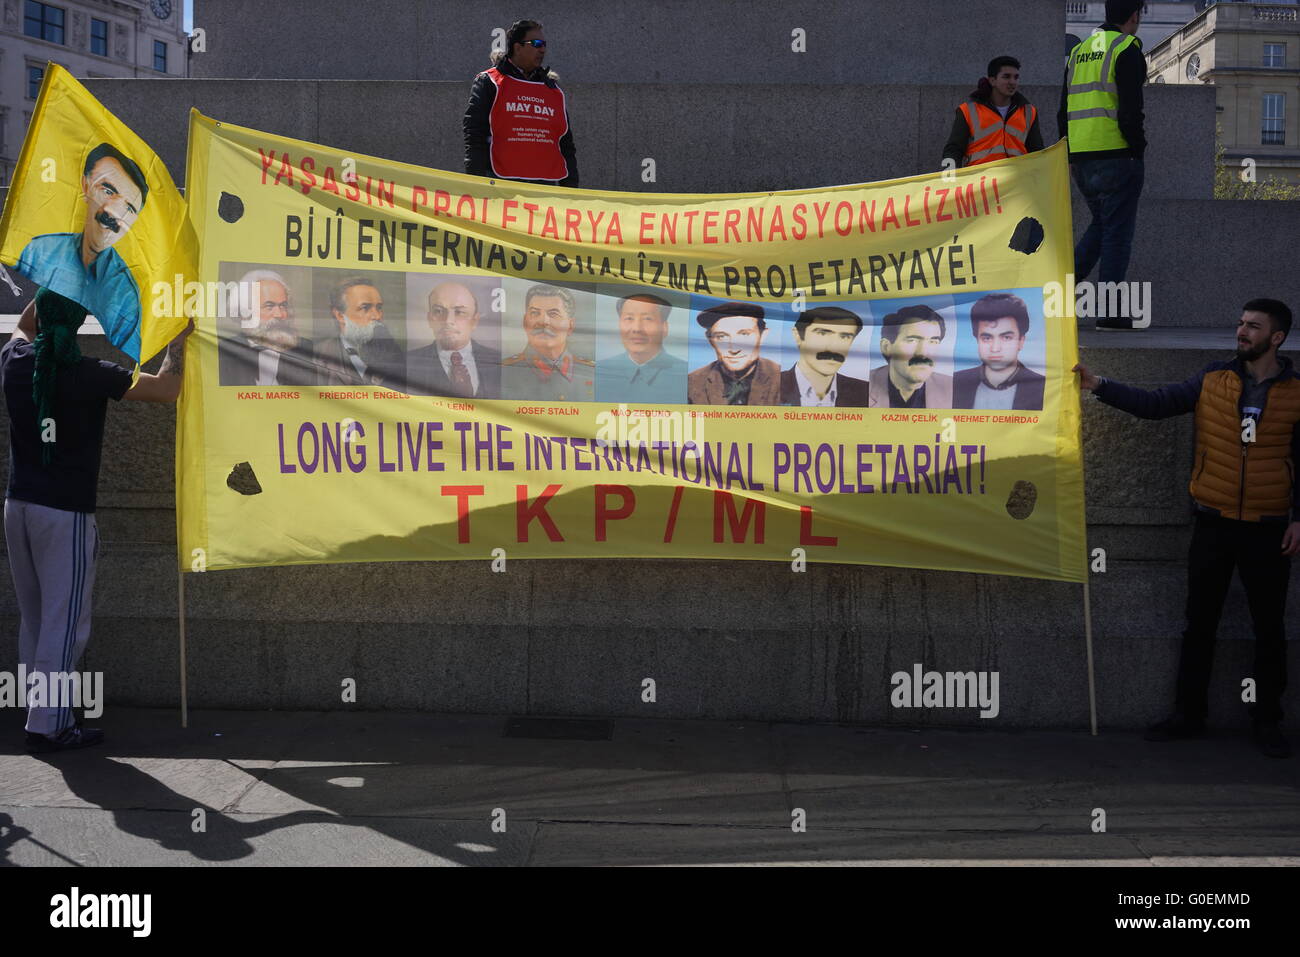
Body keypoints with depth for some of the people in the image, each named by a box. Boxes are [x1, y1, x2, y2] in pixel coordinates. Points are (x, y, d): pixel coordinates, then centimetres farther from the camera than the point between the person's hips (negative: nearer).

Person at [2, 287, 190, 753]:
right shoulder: (90, 374, -13)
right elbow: (167, 389, -8)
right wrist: (178, 338, 6)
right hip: (66, 511, -6)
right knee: (64, 621, -1)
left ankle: (41, 716, 18)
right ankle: (48, 725, -1)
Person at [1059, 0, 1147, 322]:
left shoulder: (1079, 51, 16)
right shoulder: (1126, 49, -7)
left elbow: (1063, 111, 17)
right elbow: (1130, 108, -16)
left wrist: (1068, 156, 19)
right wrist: (1138, 149, -7)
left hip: (1081, 157, 7)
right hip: (1117, 154, -7)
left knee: (1100, 224, 19)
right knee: (1117, 230, -1)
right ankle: (1110, 312, -1)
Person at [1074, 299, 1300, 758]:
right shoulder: (1213, 380, 1)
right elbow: (1154, 403, -7)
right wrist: (1098, 385, -17)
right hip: (1214, 524, 1)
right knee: (1200, 623, 9)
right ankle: (1188, 713, 20)